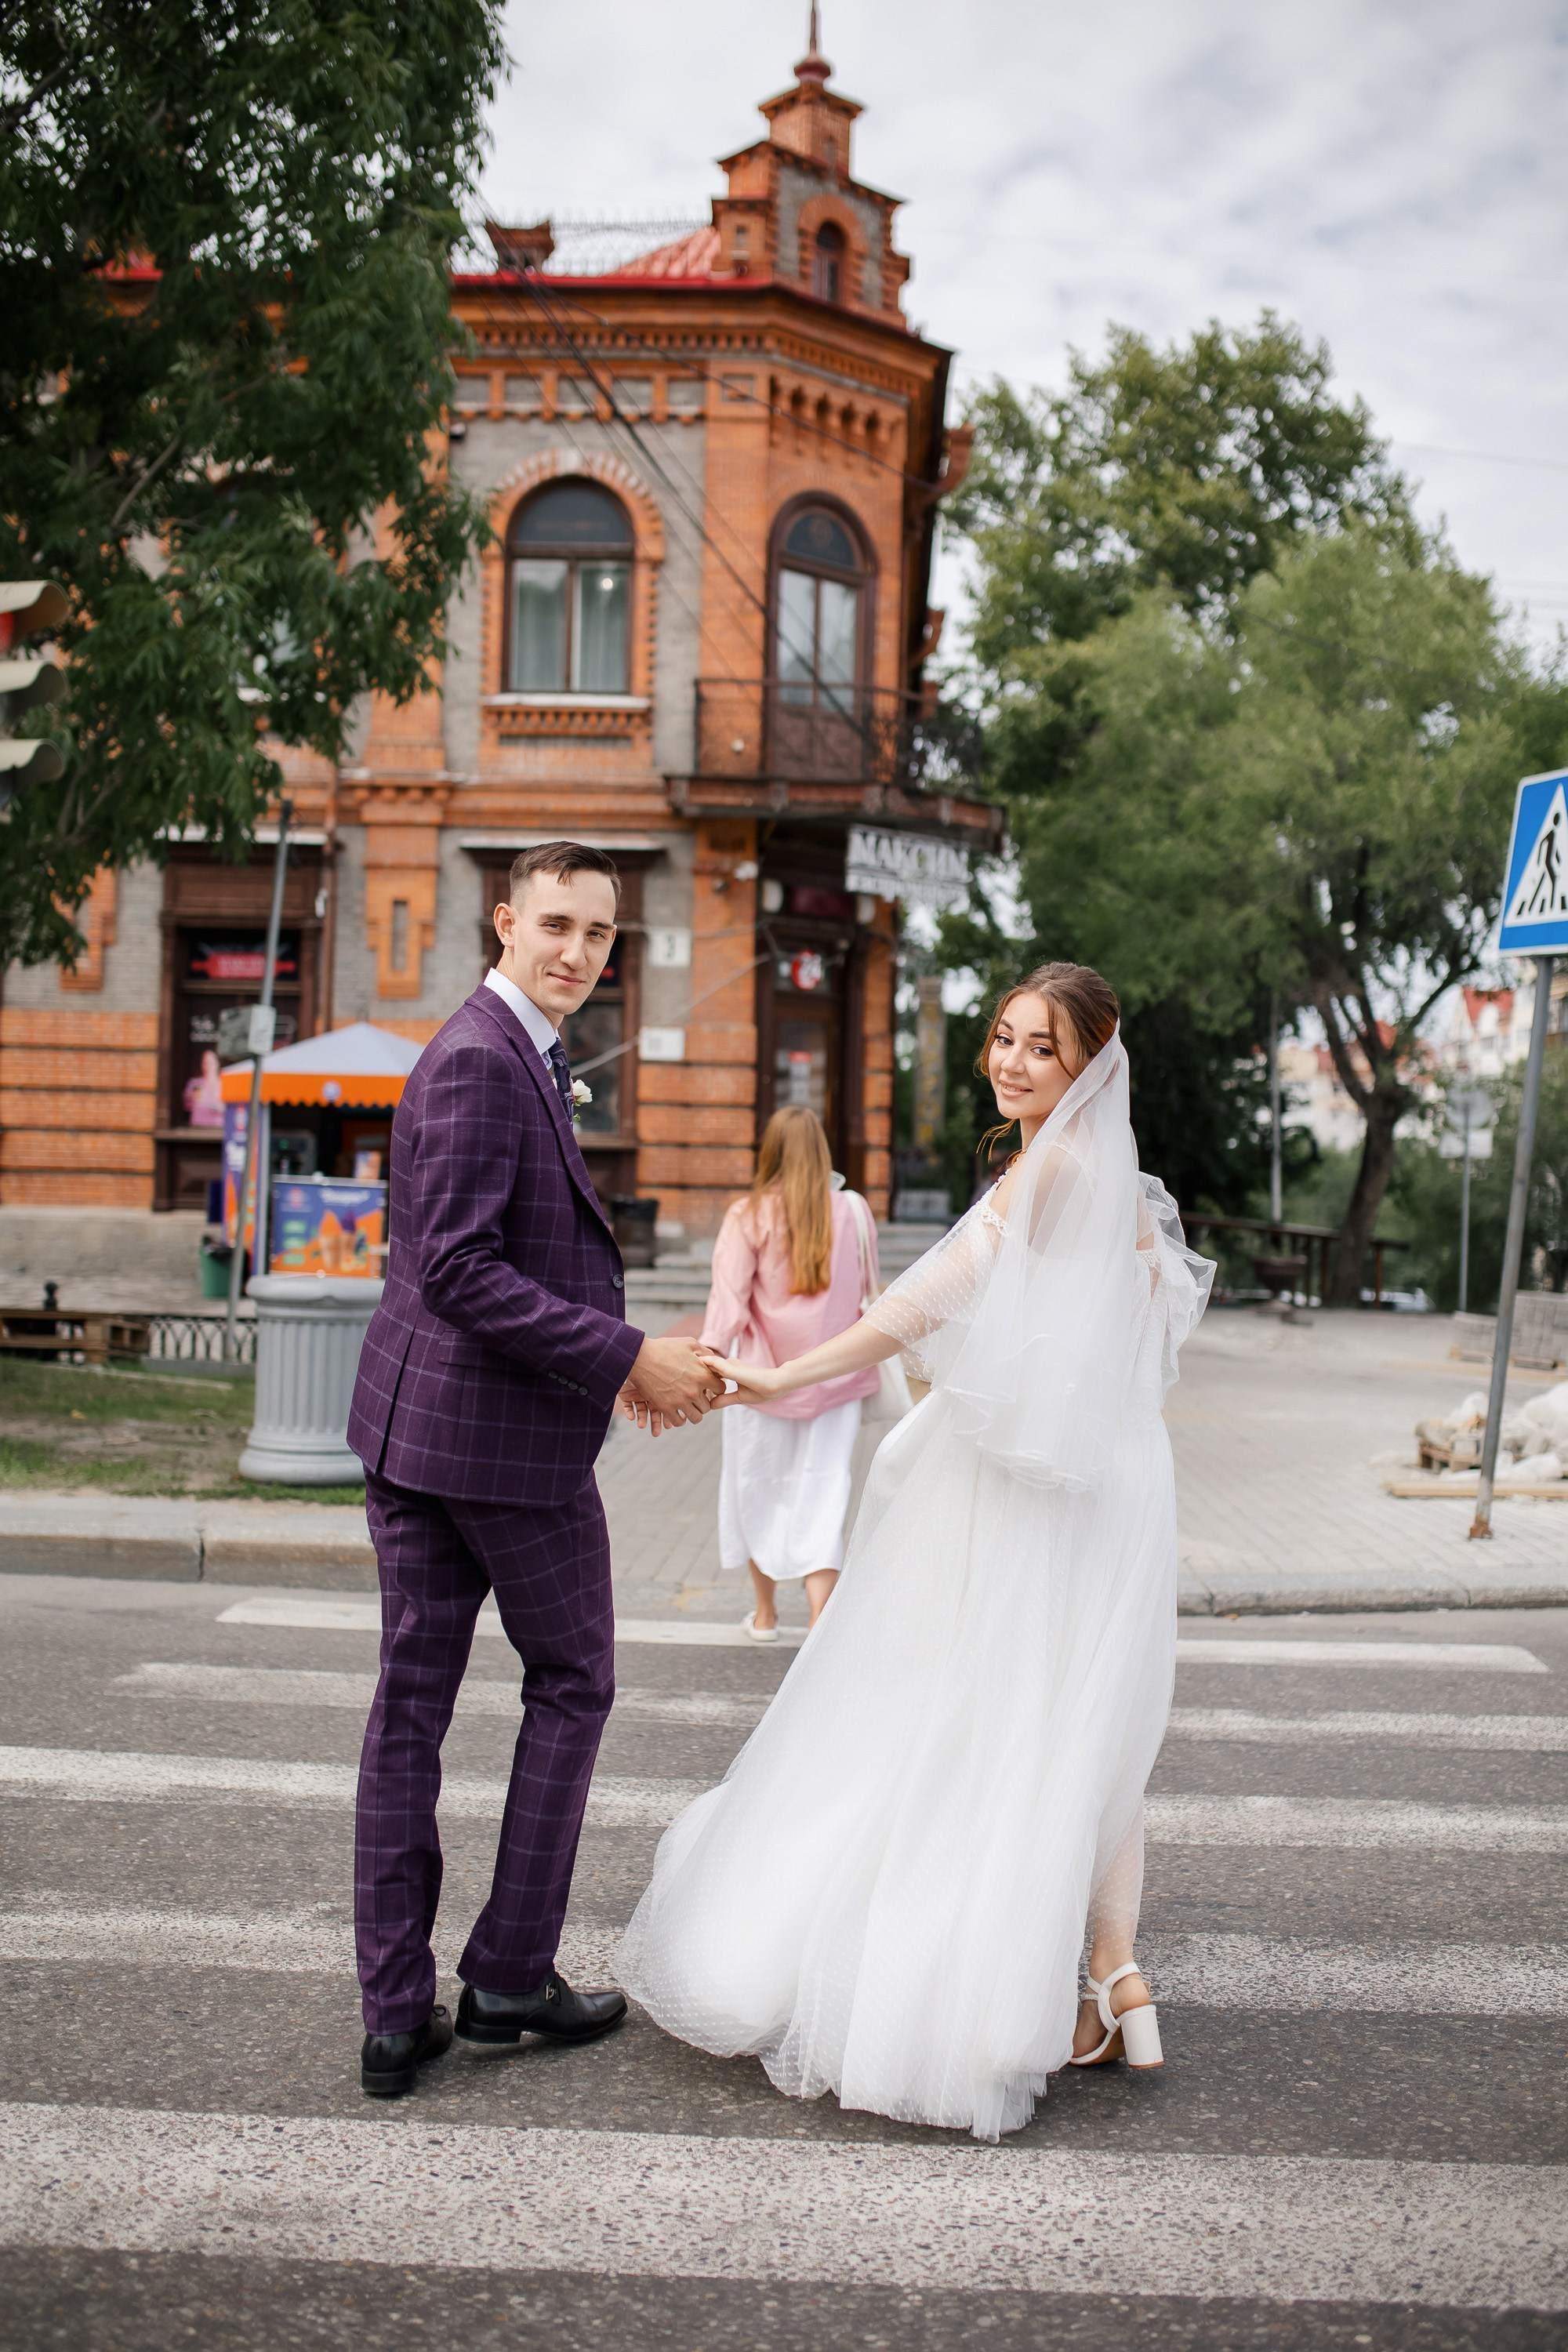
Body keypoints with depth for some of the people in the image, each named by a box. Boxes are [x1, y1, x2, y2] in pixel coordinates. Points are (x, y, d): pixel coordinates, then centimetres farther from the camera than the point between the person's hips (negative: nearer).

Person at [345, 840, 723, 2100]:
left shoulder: (514, 1054, 15)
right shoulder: (481, 1062, -17)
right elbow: (458, 1272, -24)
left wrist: (613, 1354, 16)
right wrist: (628, 1356, -21)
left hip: (411, 1424, 9)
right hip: (502, 1430, -9)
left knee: (411, 1702, 9)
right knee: (572, 1681, 10)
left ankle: (397, 2016, 18)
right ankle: (511, 1973, 19)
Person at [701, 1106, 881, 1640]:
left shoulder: (749, 1217, -9)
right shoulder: (854, 1212, -1)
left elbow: (730, 1296, -15)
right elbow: (869, 1291, 12)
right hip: (835, 1379, 1)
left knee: (759, 1490, 16)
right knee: (822, 1494, 2)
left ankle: (765, 1612, 31)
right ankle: (820, 1619, -11)